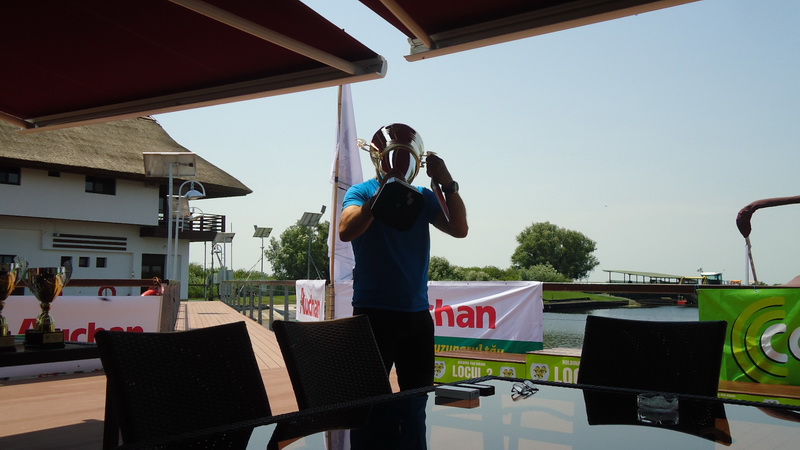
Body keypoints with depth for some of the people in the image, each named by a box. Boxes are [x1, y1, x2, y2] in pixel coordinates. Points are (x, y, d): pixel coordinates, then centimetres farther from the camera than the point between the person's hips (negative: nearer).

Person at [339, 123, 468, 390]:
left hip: (417, 311, 5)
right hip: (374, 312, -4)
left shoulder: (423, 197, 11)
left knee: (420, 395, 14)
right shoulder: (362, 192, 0)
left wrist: (447, 184, -9)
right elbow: (346, 231, -19)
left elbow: (459, 229, 0)